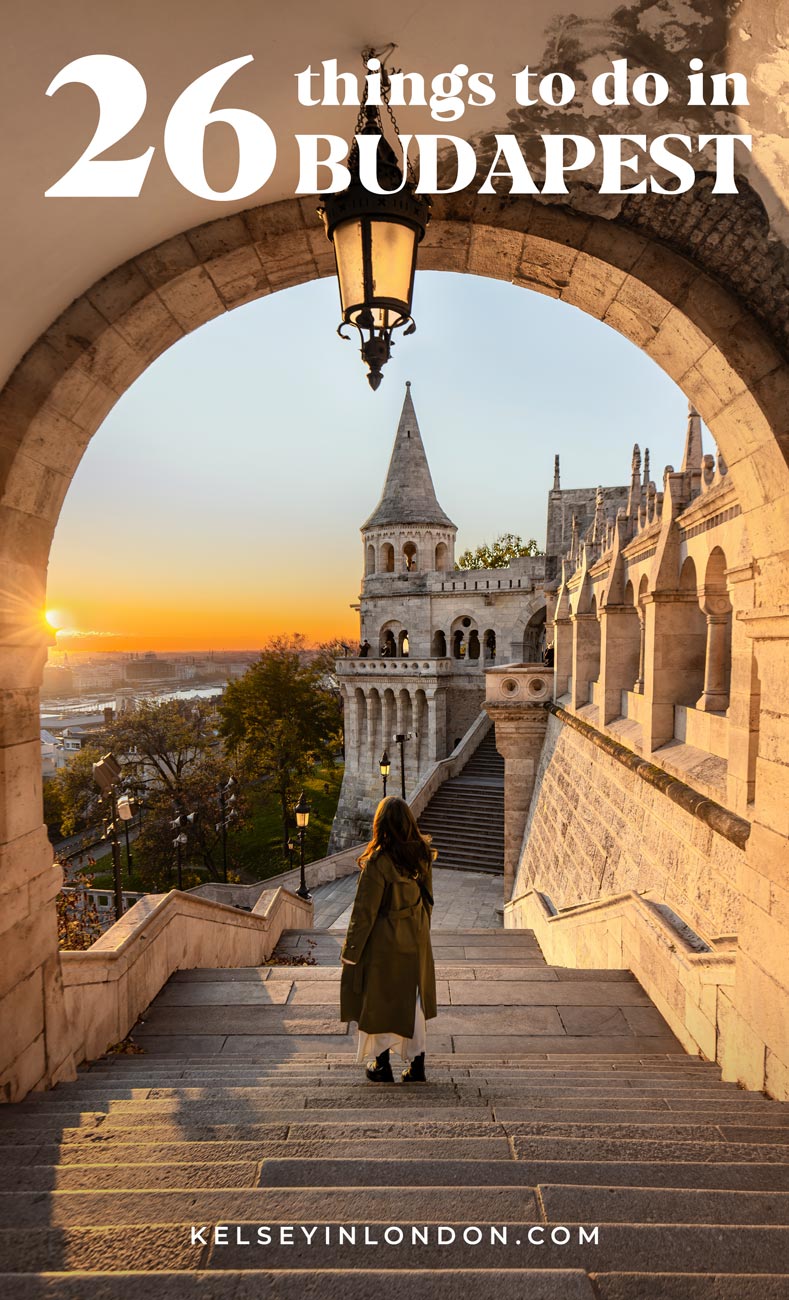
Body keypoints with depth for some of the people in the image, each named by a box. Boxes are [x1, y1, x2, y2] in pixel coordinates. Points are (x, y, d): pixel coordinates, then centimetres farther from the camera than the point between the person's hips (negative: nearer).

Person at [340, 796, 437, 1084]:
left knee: (379, 1000, 13)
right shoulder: (422, 856, -4)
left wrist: (350, 952, -8)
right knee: (413, 1001, 17)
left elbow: (365, 912, -17)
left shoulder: (378, 862, -22)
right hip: (416, 942, 5)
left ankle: (382, 1065, 26)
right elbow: (427, 900, 8)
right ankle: (417, 1066, 25)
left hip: (383, 944, -5)